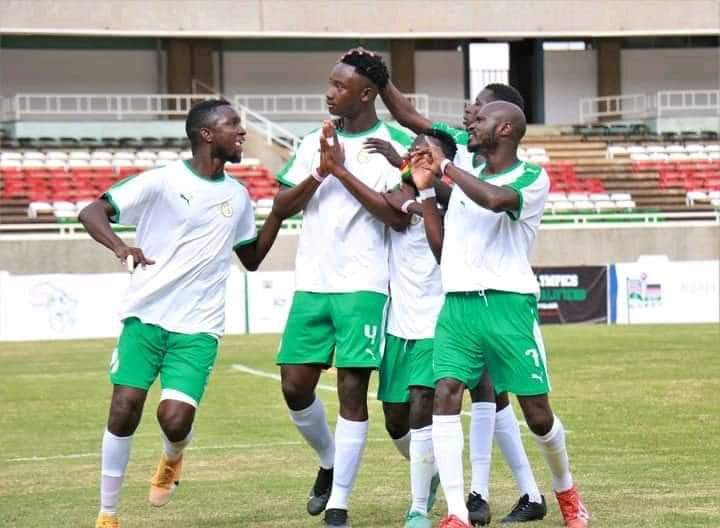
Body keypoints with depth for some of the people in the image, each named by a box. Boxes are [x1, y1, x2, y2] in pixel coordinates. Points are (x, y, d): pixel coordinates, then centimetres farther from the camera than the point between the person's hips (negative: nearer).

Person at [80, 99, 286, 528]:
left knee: (175, 420, -14)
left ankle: (172, 459, 24)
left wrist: (280, 212, 11)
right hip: (145, 316, -2)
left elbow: (252, 258, 24)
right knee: (125, 409, -9)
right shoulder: (162, 181, -6)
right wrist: (119, 246, -30)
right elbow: (92, 212, -9)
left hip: (198, 330, 2)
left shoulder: (238, 196, 11)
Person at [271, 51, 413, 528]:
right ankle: (329, 463, 30)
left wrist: (343, 171, -16)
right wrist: (319, 172, -9)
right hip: (311, 285, 5)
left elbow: (398, 215, -15)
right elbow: (282, 206, 8)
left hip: (363, 286, -5)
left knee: (353, 390, -7)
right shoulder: (316, 142, 12)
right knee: (295, 385, 3)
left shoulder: (397, 145, -4)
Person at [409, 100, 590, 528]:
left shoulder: (533, 179, -4)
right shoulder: (467, 179, 18)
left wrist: (445, 165, -15)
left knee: (537, 412, 0)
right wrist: (426, 189, 13)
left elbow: (495, 199, -26)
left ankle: (566, 491, 30)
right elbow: (441, 243, 21)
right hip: (457, 303, 5)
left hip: (509, 303, -5)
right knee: (445, 396, -16)